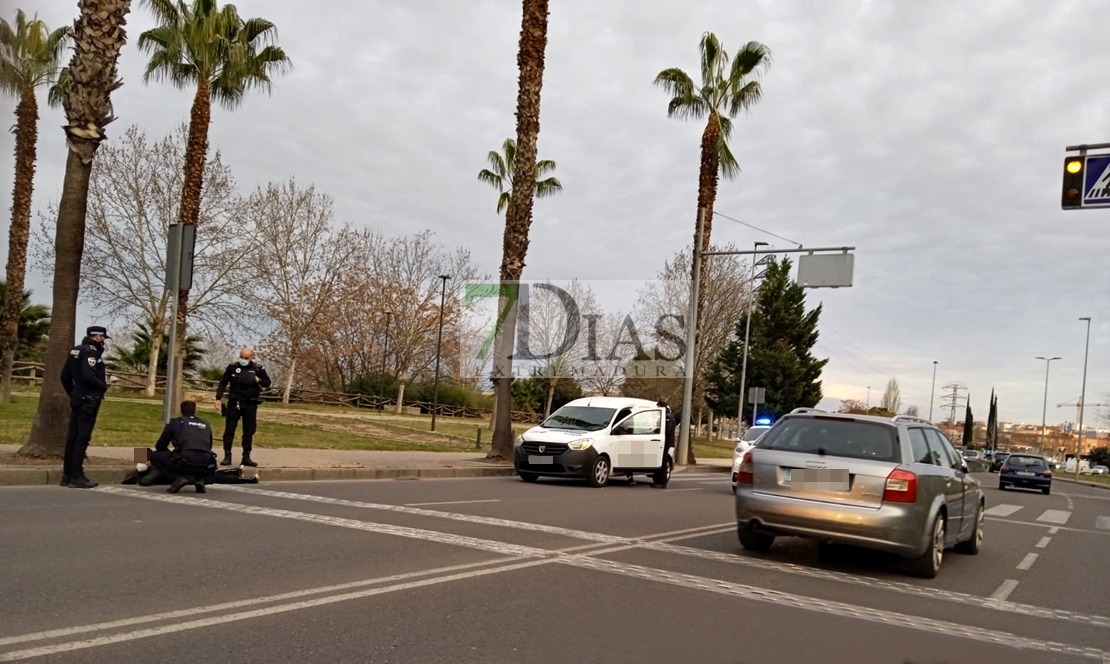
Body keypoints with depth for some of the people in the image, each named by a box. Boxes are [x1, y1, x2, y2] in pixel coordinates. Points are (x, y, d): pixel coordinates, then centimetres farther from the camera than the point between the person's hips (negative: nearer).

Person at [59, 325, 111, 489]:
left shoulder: (76, 350, 14)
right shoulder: (91, 351, -14)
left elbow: (65, 375, 17)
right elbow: (88, 376, -25)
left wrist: (72, 394, 22)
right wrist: (104, 386, -10)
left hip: (78, 399, 9)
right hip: (88, 400, -9)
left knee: (73, 436, 11)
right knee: (83, 438, -7)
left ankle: (67, 474, 16)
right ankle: (76, 476, -6)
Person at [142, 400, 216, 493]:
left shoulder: (175, 422, 18)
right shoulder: (206, 425, 27)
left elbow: (160, 446, 22)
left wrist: (172, 454, 43)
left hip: (186, 461, -4)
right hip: (205, 465, 4)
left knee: (154, 456, 21)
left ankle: (183, 476, 0)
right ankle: (199, 478, 8)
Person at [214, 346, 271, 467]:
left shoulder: (258, 369, 0)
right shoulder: (232, 367, -1)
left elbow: (267, 383, 10)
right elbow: (223, 383, 4)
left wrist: (259, 381, -11)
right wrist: (218, 398, -3)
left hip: (250, 405, 1)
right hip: (234, 403, -1)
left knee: (249, 431, 6)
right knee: (229, 430, 0)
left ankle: (246, 457, 15)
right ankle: (227, 456, 7)